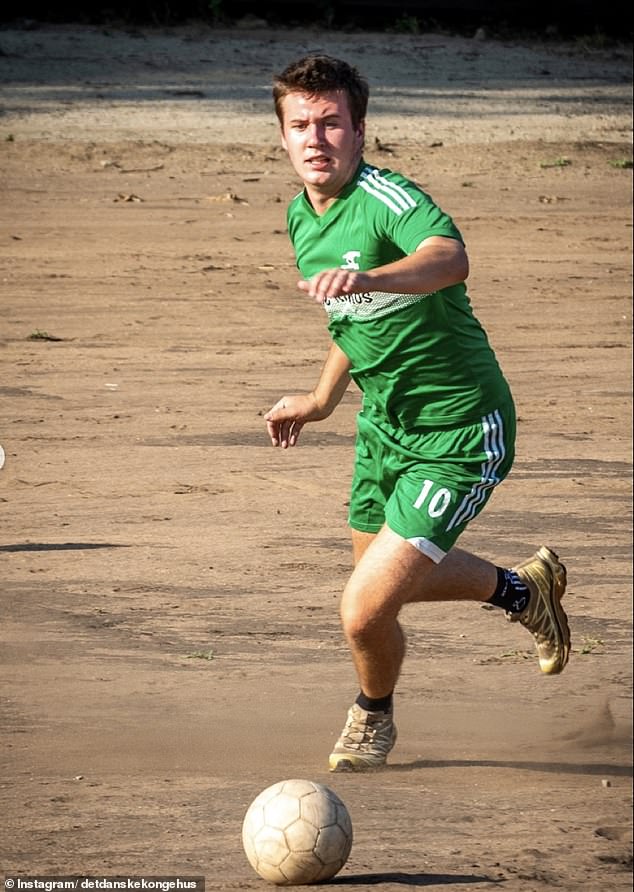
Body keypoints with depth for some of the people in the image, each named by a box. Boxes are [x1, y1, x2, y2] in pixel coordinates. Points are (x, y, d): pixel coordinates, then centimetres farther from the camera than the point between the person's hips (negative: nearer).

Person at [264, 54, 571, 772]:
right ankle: (522, 587, 50)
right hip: (384, 426, 9)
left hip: (458, 436, -9)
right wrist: (322, 398, 24)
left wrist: (366, 278, -66)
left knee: (365, 610, -15)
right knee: (380, 574, 25)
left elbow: (449, 258, -50)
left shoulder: (388, 200, -25)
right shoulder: (302, 216, 2)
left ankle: (373, 717, 19)